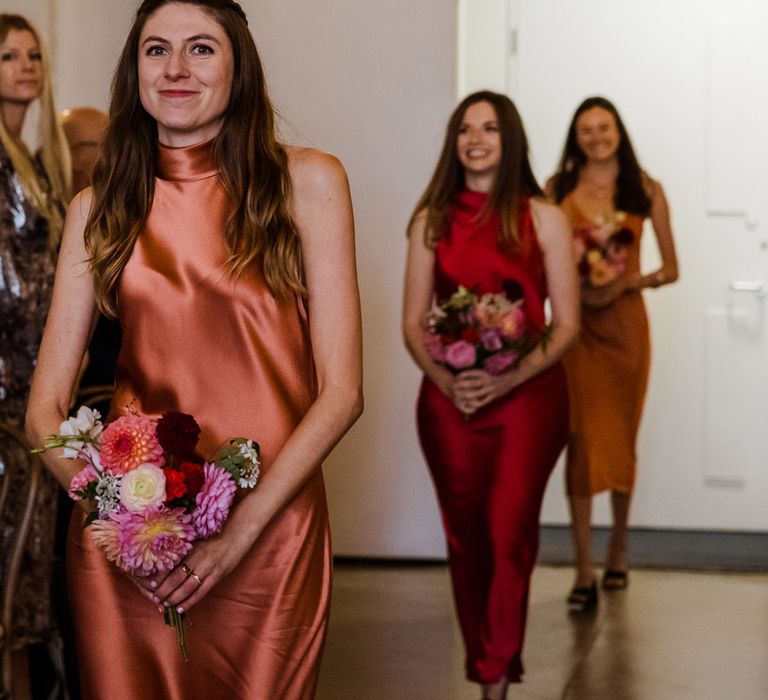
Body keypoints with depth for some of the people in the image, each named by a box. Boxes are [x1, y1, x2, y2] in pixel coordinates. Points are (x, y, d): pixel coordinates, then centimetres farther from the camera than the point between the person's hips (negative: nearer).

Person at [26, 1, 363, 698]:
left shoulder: (307, 181, -2)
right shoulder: (98, 207, 5)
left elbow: (341, 392, -5)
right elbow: (45, 408, 3)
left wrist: (240, 530, -14)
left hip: (270, 529, -1)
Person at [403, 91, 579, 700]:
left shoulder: (544, 220, 2)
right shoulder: (432, 221, 9)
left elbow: (566, 324, -1)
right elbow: (413, 322, 7)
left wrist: (508, 378, -15)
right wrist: (446, 380, -12)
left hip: (527, 395, -2)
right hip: (449, 401, 3)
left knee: (509, 536, -9)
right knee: (465, 537, 7)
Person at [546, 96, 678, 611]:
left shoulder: (646, 191, 4)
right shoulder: (557, 190, 4)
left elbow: (670, 268, 5)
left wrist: (625, 283, -12)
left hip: (625, 322, 1)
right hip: (575, 324, -1)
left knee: (622, 439, 10)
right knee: (581, 440, -7)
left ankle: (618, 549, 30)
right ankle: (585, 572, -7)